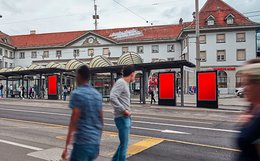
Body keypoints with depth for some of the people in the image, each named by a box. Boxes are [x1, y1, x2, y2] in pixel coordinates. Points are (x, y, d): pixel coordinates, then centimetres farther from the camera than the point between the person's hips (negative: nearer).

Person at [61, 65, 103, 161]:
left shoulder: (77, 94, -11)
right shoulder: (97, 94, 9)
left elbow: (73, 122, -16)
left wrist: (66, 147, -12)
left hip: (82, 142, -7)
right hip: (95, 142, 7)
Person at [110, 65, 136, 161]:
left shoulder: (125, 84, 16)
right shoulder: (121, 82, -13)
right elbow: (112, 97, -26)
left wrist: (127, 110, 8)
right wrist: (123, 110, -22)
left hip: (126, 118, 10)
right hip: (122, 118, -10)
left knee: (124, 143, 20)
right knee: (124, 144, 0)